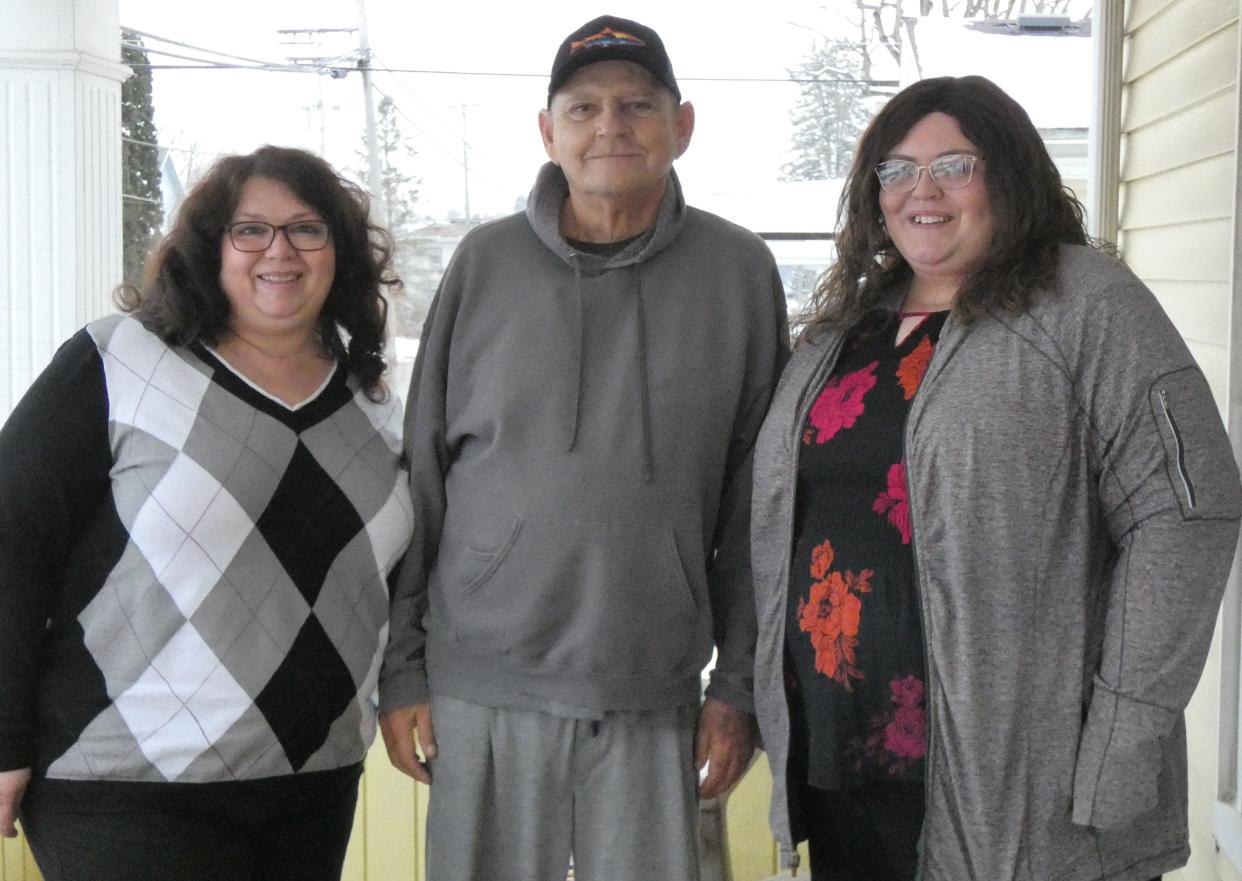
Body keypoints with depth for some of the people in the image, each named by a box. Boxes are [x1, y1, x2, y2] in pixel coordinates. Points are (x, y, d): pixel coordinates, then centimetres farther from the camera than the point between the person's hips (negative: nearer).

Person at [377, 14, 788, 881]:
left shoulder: (739, 272, 1)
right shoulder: (487, 263, 2)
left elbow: (754, 503, 4)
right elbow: (419, 477, 5)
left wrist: (740, 684, 2)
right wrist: (400, 670, 3)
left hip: (655, 690, 0)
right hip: (483, 685, 1)